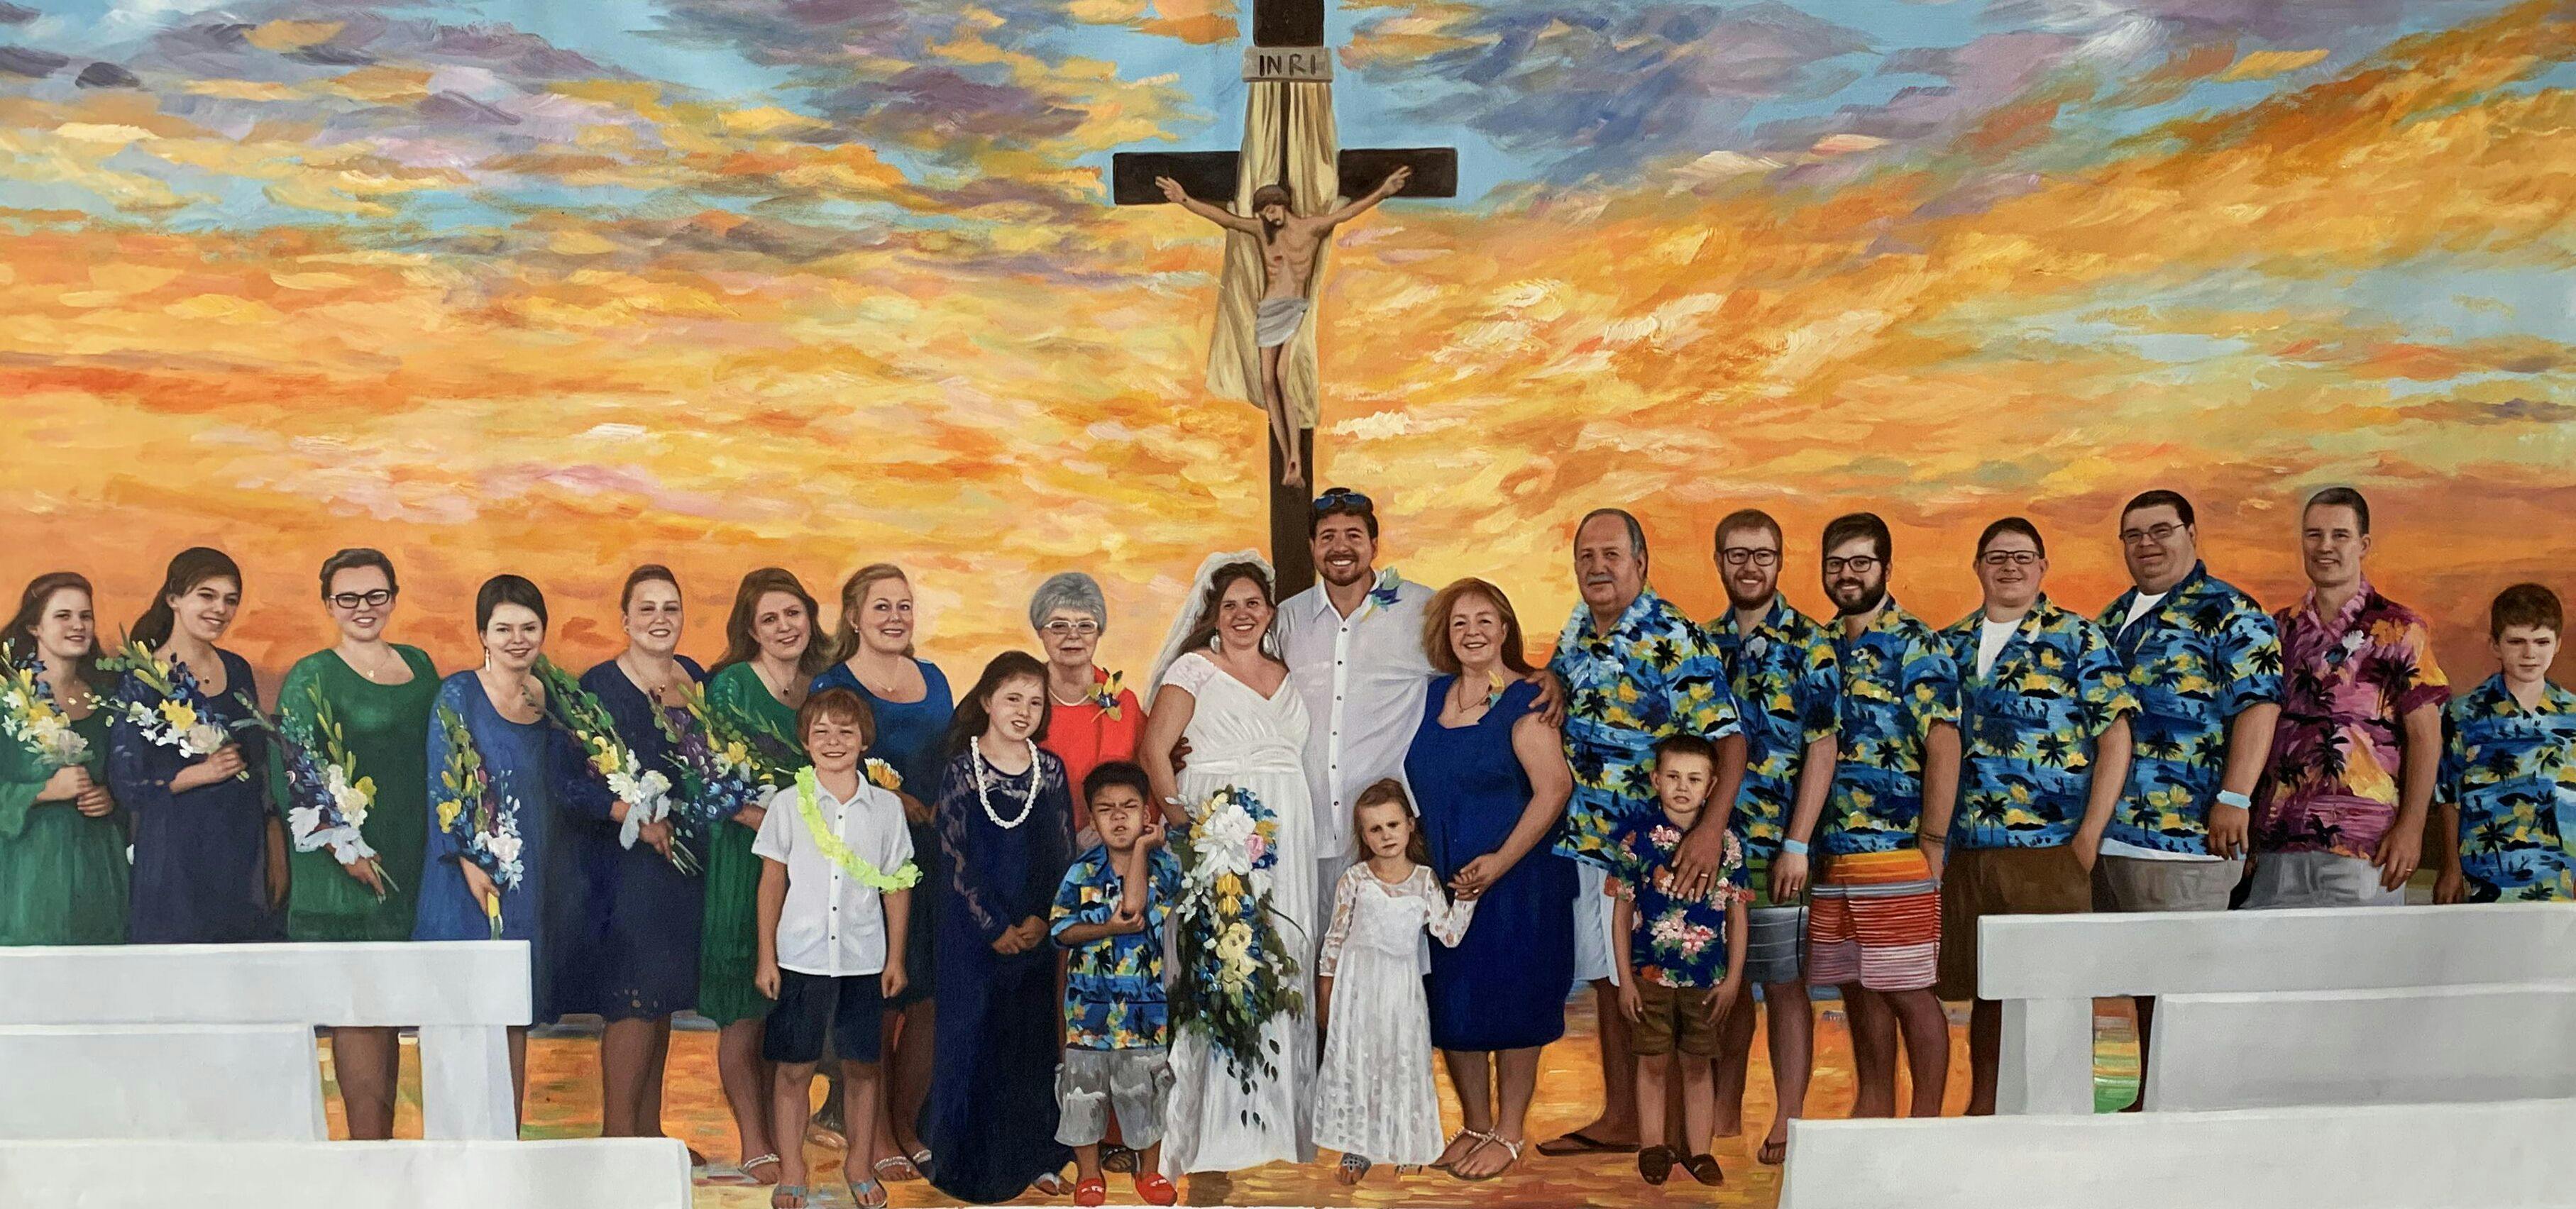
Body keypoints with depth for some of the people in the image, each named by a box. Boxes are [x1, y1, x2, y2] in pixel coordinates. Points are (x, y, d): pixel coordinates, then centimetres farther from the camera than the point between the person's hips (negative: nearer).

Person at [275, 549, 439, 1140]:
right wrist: (343, 848, -18)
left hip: (414, 863, 6)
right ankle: (368, 1144, -3)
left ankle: (380, 1143, 14)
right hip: (346, 868, -5)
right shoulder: (312, 677, -3)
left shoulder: (420, 666, 13)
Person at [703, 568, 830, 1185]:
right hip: (745, 862, -5)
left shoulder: (822, 683, 11)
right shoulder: (730, 685, -5)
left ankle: (787, 1135, 17)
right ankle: (754, 1146, 8)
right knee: (745, 1012, 0)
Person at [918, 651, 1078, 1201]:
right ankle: (973, 1163, 14)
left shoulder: (1050, 770, 5)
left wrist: (1040, 919, -8)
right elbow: (957, 859, -8)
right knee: (975, 1039, 2)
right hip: (976, 934, -3)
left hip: (1038, 931, 3)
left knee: (1035, 1044, 8)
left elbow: (1063, 854, 3)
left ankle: (1034, 1157, 20)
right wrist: (996, 928, -11)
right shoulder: (961, 771, -5)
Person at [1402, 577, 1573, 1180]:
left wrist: (1499, 862, -23)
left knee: (1510, 1003, 3)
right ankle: (1474, 1125, 25)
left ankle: (1510, 1132, 17)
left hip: (1514, 882, -6)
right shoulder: (1433, 697, 9)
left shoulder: (1525, 701, -10)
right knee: (1452, 1005, 10)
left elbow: (1554, 789, -18)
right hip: (1445, 882, 6)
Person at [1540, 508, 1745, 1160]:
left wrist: (1712, 829, -32)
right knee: (1606, 981, 14)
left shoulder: (1673, 638, -15)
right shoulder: (1577, 630, 7)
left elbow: (1728, 738, -20)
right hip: (1581, 839, 7)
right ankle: (1619, 1119, 25)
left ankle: (1681, 1130, 13)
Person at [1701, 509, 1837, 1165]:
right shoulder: (1703, 643, 10)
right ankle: (1725, 1114, 23)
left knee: (1784, 982, 2)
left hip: (1776, 847, -4)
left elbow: (1821, 748, -8)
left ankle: (1789, 1121, 10)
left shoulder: (1809, 645, -3)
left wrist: (1798, 845, -14)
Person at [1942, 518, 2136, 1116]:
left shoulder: (2078, 639, 1)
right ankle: (1982, 1108, 24)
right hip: (1968, 849, 4)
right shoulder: (1950, 645, 13)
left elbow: (2115, 736, -4)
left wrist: (2089, 836, -11)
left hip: (2051, 848, -4)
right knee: (1984, 989, 12)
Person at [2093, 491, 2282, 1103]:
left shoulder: (2228, 612, -4)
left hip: (2187, 829, -8)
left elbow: (2257, 705, -13)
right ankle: (2149, 1103, 23)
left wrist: (2234, 799, -20)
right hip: (2108, 830, 8)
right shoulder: (2111, 619, 19)